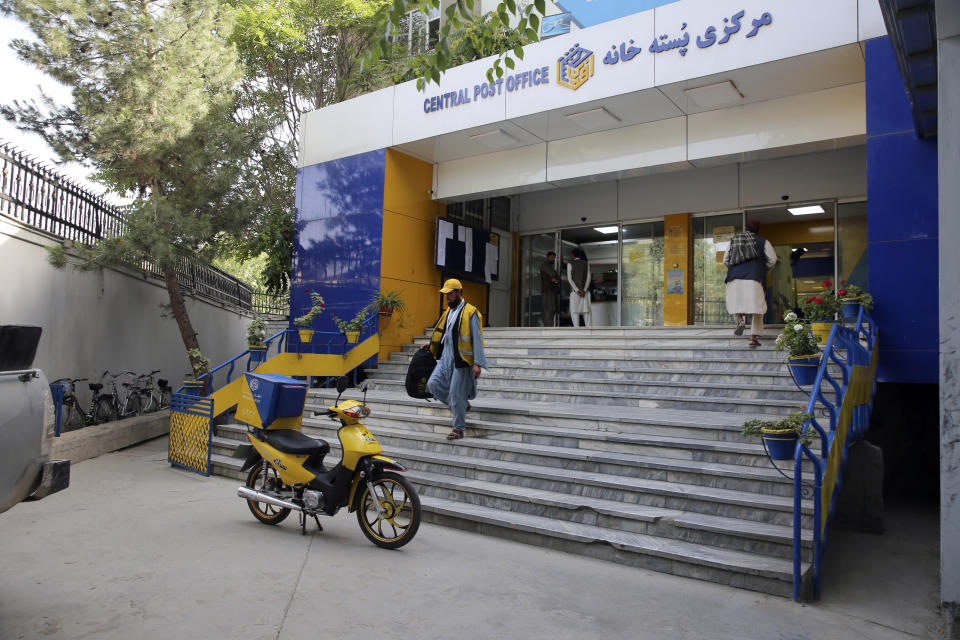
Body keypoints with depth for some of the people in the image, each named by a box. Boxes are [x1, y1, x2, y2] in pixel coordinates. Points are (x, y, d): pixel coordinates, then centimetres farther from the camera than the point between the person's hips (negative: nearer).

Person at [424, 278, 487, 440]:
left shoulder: (470, 312, -10)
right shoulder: (448, 311, 15)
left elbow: (477, 339, -13)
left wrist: (477, 363, -17)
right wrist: (431, 345, 16)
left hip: (461, 360, -8)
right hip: (446, 358, 8)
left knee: (456, 394, -4)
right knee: (433, 384, -2)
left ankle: (458, 429, 11)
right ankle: (462, 404, 16)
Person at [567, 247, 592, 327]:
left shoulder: (570, 264, 1)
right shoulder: (586, 263, 9)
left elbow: (569, 278, -8)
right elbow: (588, 277, 0)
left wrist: (577, 290, -13)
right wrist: (584, 290, -8)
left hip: (574, 290, -3)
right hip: (585, 291, 3)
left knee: (574, 311, -4)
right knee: (586, 310, 3)